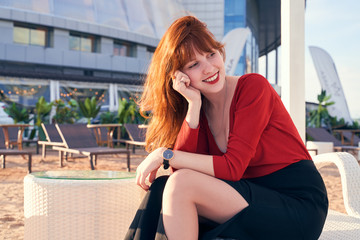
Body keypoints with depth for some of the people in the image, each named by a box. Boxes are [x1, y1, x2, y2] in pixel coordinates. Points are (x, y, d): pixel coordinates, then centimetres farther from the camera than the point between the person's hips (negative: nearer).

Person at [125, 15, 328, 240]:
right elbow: (182, 167, -8)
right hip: (256, 200, 6)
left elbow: (232, 167, -18)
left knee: (181, 183, -22)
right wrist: (193, 105, -14)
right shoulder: (199, 106, 7)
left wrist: (164, 155, -15)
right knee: (160, 187, -12)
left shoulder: (254, 86, -11)